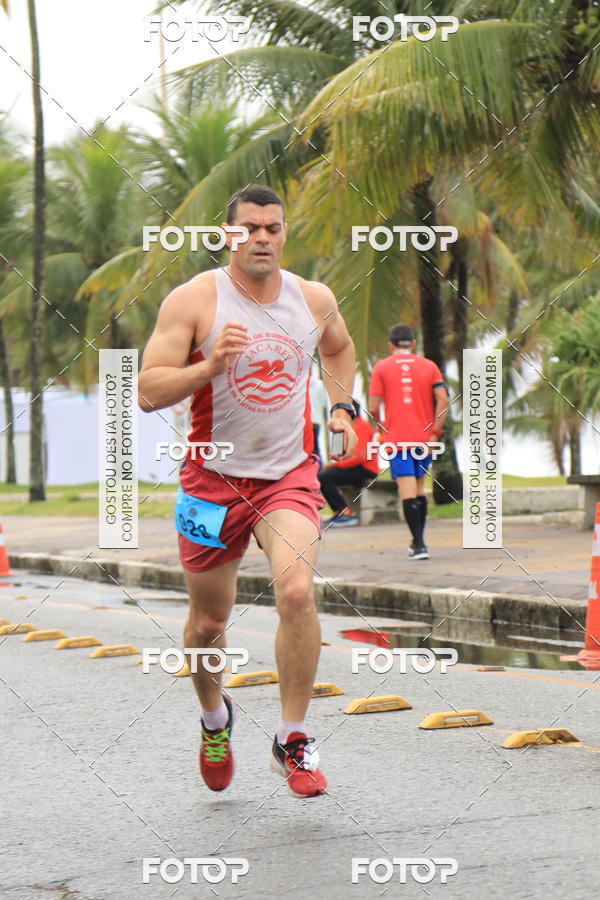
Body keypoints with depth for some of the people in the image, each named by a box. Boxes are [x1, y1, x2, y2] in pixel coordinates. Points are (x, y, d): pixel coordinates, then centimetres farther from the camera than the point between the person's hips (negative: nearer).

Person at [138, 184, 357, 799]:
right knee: (208, 620, 11)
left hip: (290, 474, 1)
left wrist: (341, 408, 10)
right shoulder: (193, 300, -11)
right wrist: (209, 366, -31)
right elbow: (148, 392, -16)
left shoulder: (314, 299, 1)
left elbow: (339, 347, 25)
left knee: (297, 593, -23)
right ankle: (214, 719, 42)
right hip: (214, 477, -1)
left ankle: (292, 742, -9)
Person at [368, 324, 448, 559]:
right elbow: (443, 401, -5)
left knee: (408, 491, -7)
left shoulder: (381, 367, 1)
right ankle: (418, 542, 22)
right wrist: (434, 433, -4)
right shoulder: (429, 366, 7)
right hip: (424, 438, 3)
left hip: (396, 438, -3)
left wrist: (380, 427, 15)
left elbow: (373, 408, -4)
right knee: (419, 488, 17)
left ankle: (419, 544, -16)